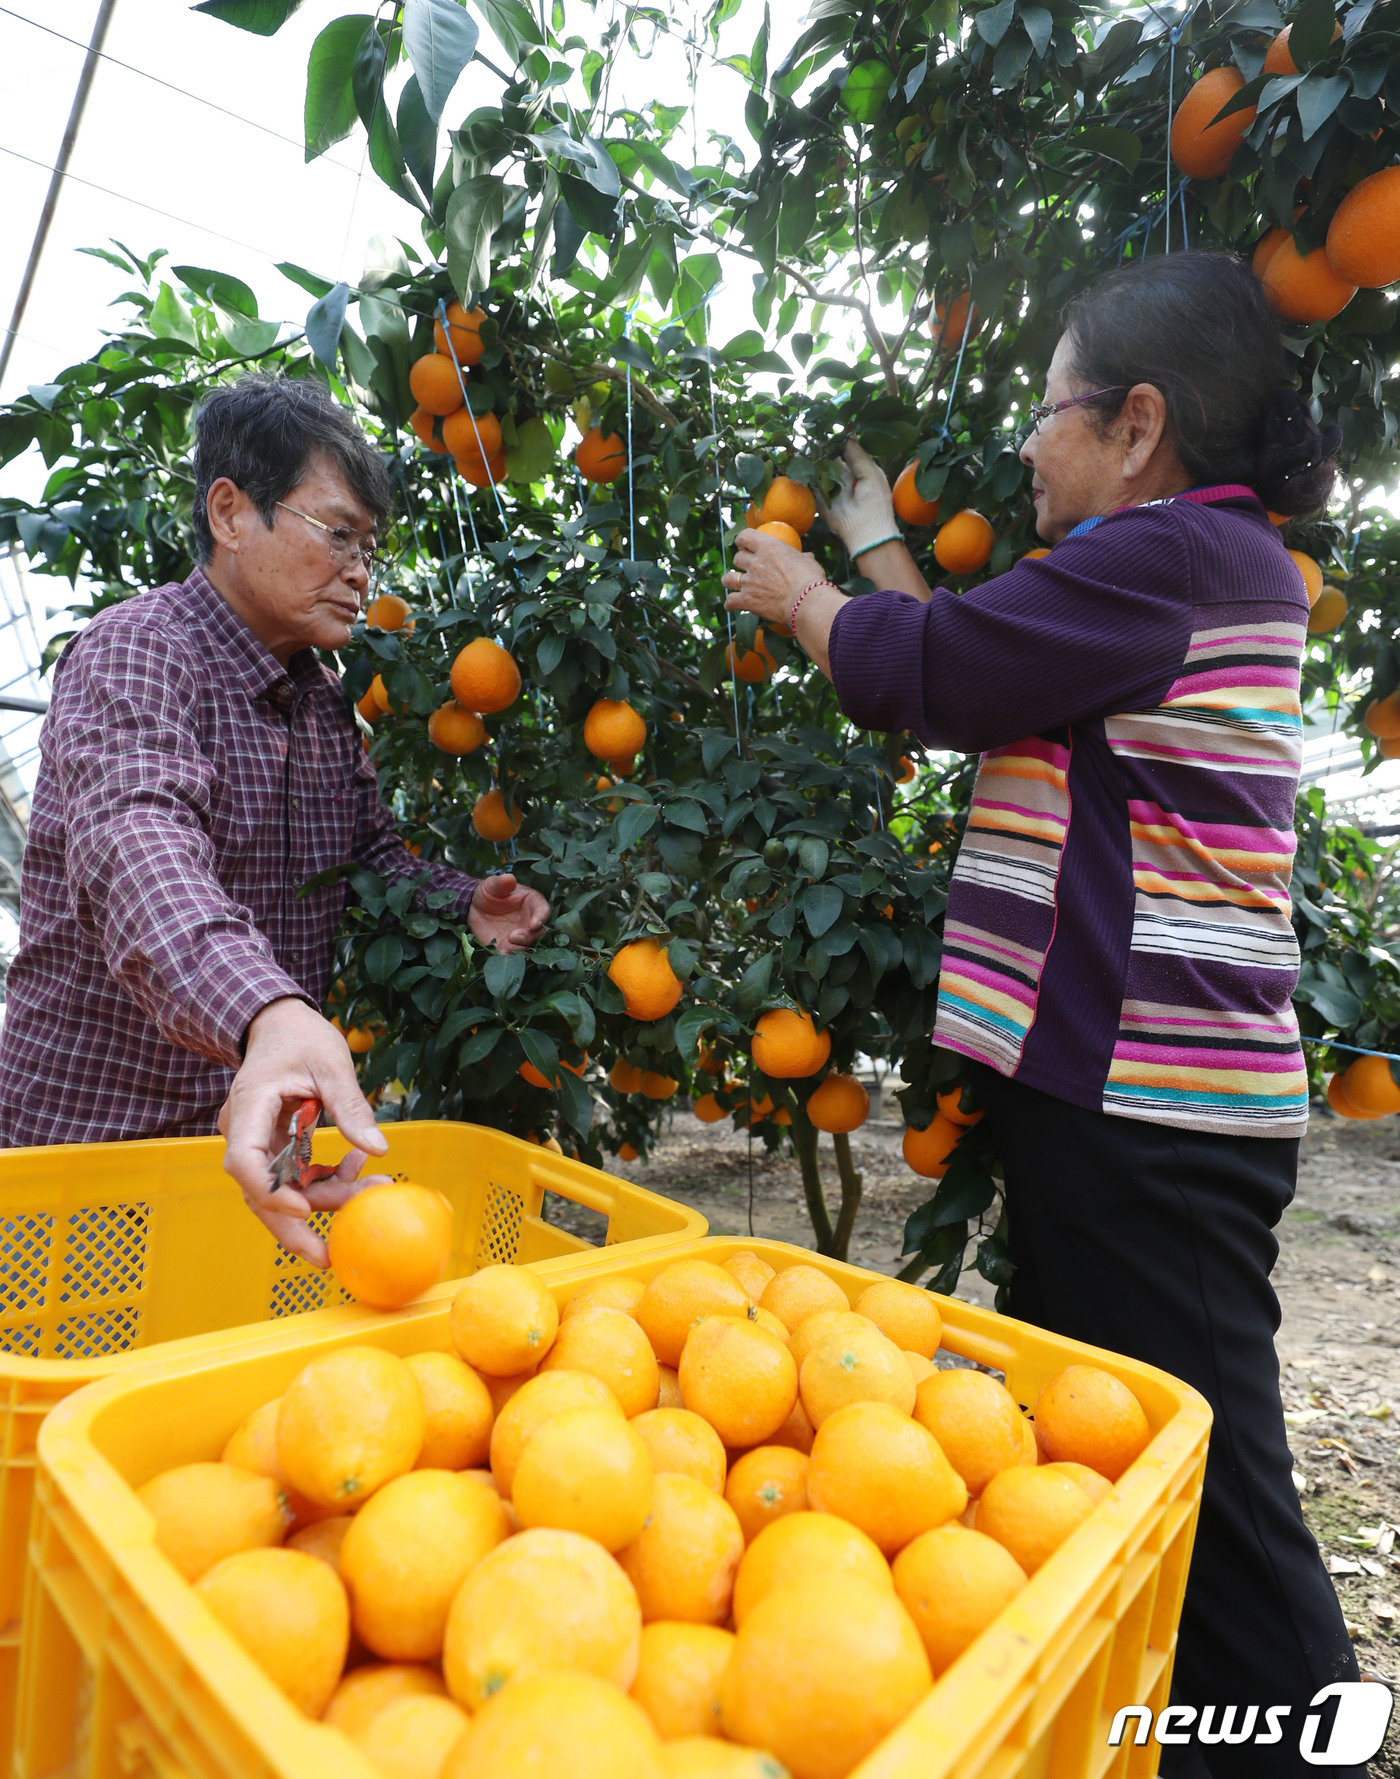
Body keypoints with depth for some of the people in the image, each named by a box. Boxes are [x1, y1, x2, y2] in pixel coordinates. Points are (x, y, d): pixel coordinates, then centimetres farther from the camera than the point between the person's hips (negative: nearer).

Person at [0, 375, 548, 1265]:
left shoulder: (323, 693, 9)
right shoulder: (136, 654, -17)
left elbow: (369, 847, 15)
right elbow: (136, 845, -36)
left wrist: (464, 905, -7)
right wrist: (264, 1013, -55)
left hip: (256, 1126, 7)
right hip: (96, 1120, -6)